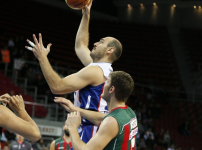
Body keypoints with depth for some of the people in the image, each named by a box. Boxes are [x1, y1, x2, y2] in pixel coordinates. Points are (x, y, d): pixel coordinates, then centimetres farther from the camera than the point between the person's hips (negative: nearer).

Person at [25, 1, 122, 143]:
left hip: (89, 133, -10)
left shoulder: (95, 71, -13)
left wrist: (42, 57, -12)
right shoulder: (103, 69, 17)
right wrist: (86, 15, 35)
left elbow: (57, 87, -18)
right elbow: (80, 46, 34)